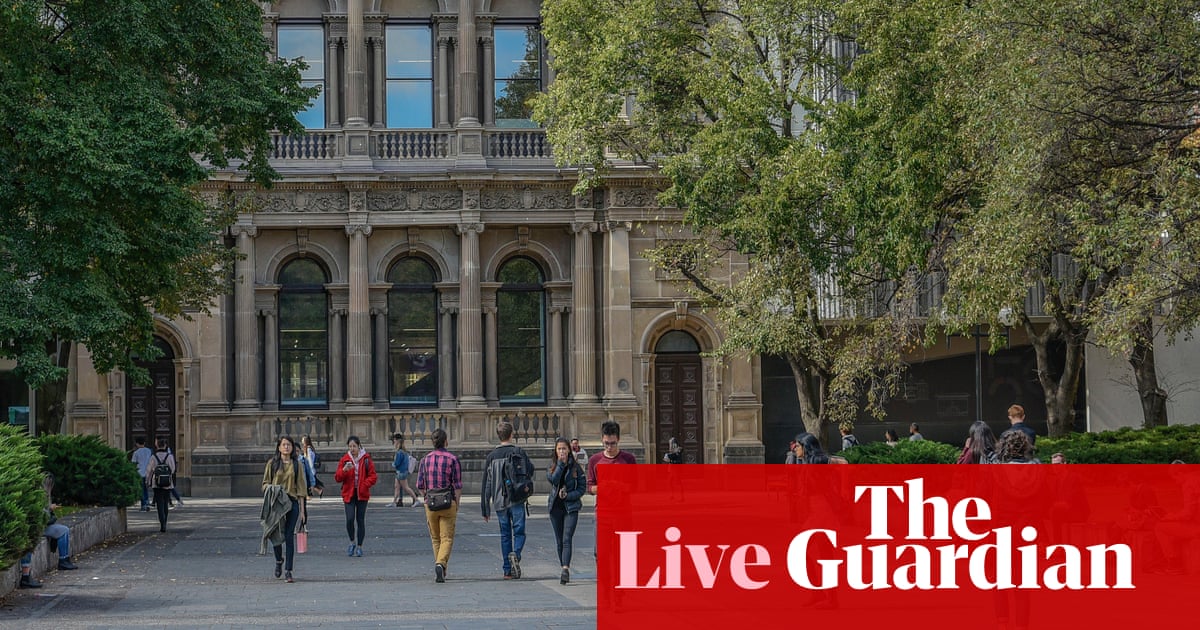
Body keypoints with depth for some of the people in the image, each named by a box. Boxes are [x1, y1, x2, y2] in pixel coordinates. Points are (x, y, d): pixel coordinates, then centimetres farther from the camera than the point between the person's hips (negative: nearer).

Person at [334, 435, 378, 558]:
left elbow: (373, 476, 2)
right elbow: (337, 478, 0)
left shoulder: (366, 459, 0)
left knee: (360, 520, 3)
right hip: (349, 494, 0)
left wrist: (364, 485, -14)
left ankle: (359, 547, 13)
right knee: (350, 519, -13)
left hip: (362, 494, 0)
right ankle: (352, 542, 10)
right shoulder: (345, 459, 4)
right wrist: (344, 470, -19)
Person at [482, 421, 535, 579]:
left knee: (505, 535, 10)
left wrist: (485, 509, 9)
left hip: (499, 502, 3)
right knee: (519, 532, 3)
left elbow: (486, 484, 6)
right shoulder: (518, 452, -3)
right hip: (517, 500, -3)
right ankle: (515, 554, -27)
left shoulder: (491, 456, 6)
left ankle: (507, 570, 8)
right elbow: (530, 471, -1)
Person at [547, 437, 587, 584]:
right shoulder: (552, 467, 7)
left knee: (567, 539, -16)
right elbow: (553, 479, -14)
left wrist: (568, 495, -13)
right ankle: (564, 569, 19)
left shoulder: (576, 467, 0)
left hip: (571, 507, -3)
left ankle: (566, 569, -28)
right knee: (559, 541, 8)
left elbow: (582, 488, 0)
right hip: (555, 507, 3)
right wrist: (561, 463, -16)